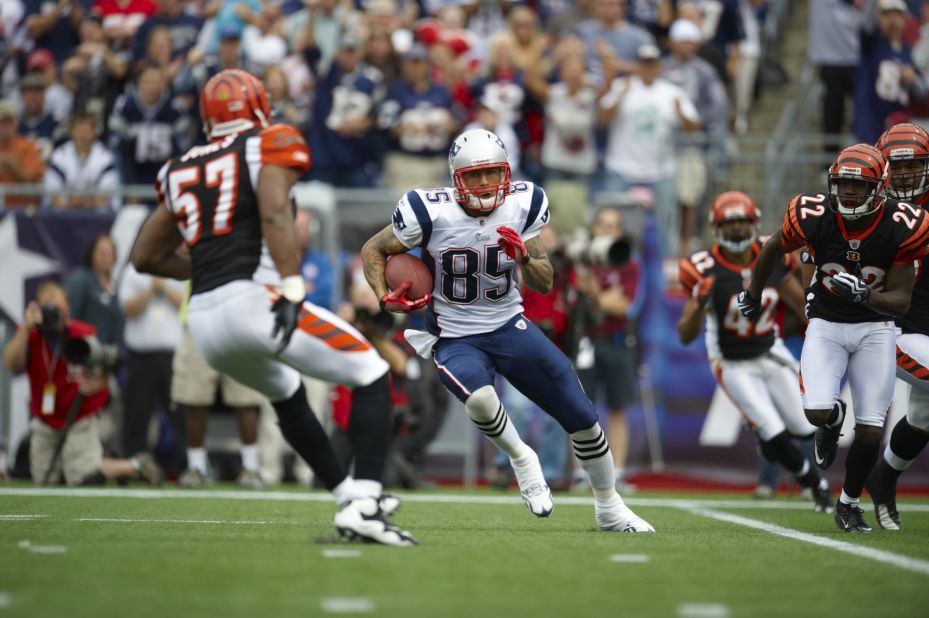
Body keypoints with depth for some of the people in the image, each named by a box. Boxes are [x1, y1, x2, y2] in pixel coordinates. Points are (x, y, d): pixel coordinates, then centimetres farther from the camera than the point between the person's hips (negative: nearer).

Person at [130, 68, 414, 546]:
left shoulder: (182, 171, 21)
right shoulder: (266, 147, 6)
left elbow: (146, 256, 27)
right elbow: (275, 214, -14)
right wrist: (292, 289, -21)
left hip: (204, 322, 7)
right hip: (253, 299, -7)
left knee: (287, 396, 33)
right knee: (372, 377, 3)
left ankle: (348, 497, 38)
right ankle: (362, 503, -13)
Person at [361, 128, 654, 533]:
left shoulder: (523, 205, -7)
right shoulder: (431, 211, -16)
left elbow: (544, 284, -2)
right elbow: (373, 250, -2)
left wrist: (524, 257, -23)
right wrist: (385, 298, -19)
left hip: (510, 328, 3)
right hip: (455, 340, -3)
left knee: (582, 418, 0)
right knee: (479, 398, -37)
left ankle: (610, 510, 24)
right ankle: (521, 460, -5)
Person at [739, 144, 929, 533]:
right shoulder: (814, 217, -20)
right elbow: (774, 249, 4)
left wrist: (863, 295, -35)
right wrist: (752, 295, 18)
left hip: (875, 328, 0)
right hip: (826, 324, 0)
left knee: (870, 431, -5)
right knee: (817, 411, -21)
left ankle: (849, 504, 21)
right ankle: (833, 420, 20)